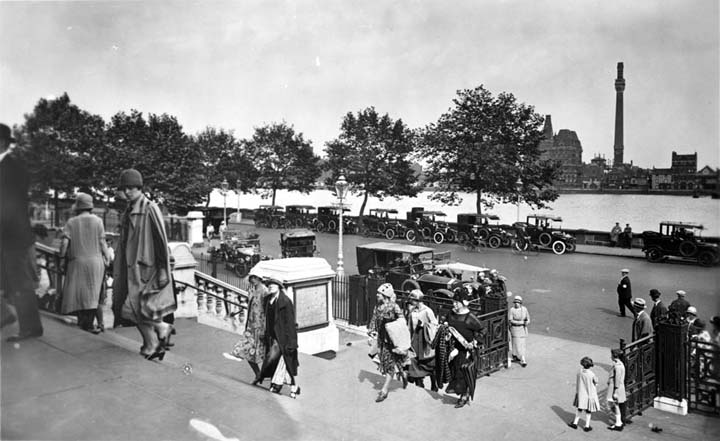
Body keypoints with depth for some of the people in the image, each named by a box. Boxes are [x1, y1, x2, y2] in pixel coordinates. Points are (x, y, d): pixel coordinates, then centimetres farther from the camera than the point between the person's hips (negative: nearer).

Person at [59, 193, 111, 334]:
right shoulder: (97, 220, -1)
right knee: (93, 293, 5)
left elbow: (64, 242, -6)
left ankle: (82, 319, 17)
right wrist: (107, 258, 8)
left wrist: (62, 256, 9)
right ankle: (88, 323, 7)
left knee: (78, 291, 12)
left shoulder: (71, 222, 1)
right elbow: (102, 243, -2)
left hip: (76, 262, 1)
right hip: (95, 261, -1)